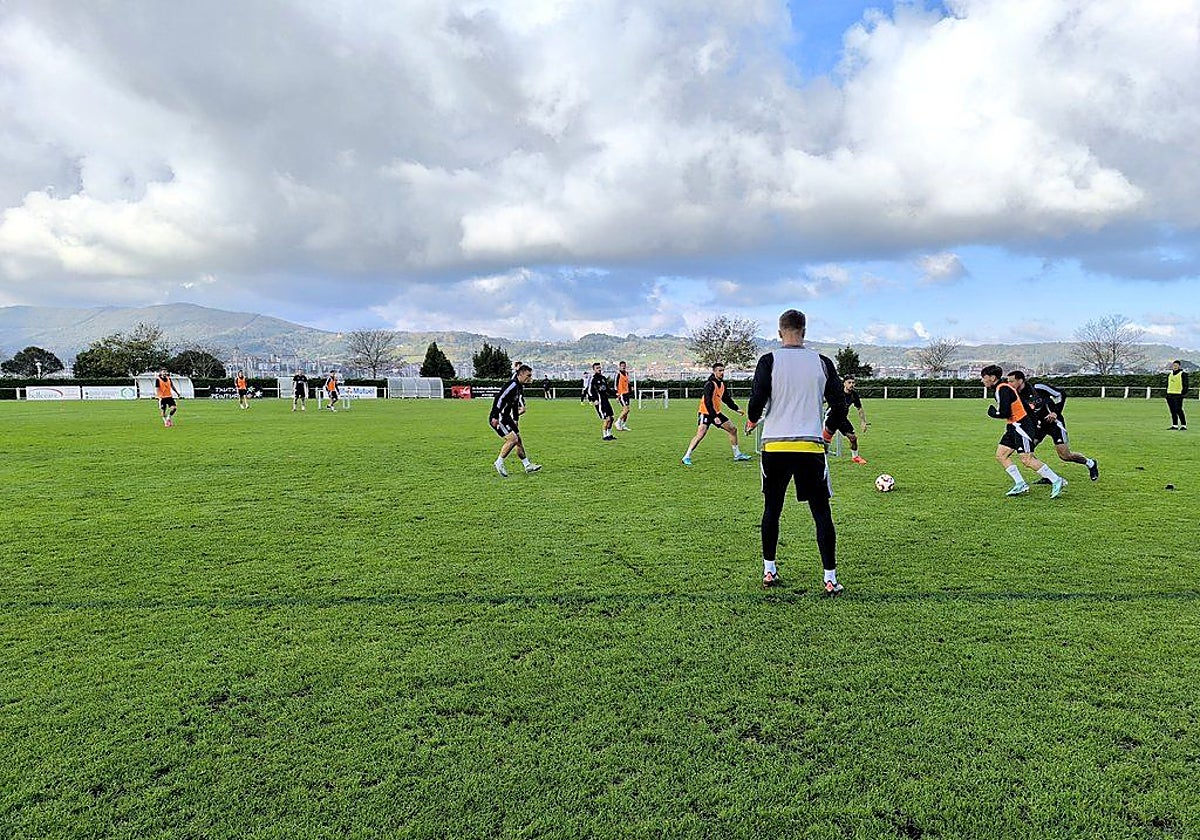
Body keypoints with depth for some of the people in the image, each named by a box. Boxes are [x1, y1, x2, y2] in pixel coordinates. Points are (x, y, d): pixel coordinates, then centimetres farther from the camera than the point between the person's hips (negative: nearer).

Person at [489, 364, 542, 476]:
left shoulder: (520, 386, 12)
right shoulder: (512, 384, -20)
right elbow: (499, 398, -25)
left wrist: (515, 420, 22)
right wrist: (495, 417, -27)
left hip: (506, 417, 10)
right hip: (498, 418, -10)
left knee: (518, 439, 11)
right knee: (512, 439, -17)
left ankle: (528, 465, 17)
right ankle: (499, 463, -5)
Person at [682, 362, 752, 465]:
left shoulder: (722, 384, 7)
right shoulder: (710, 385, -19)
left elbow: (726, 399, 21)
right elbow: (707, 402, -26)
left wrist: (737, 409, 17)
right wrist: (714, 417, -32)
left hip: (717, 413, 9)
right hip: (706, 413, -9)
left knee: (733, 429, 9)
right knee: (700, 434, -22)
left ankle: (737, 454, 21)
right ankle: (687, 457, -15)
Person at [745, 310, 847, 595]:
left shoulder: (769, 360, -2)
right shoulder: (822, 362, 4)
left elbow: (757, 402, -8)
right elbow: (840, 406, 6)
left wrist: (752, 422, 14)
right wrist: (826, 430, 25)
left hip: (774, 446, 0)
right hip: (811, 447, 0)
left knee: (772, 509, 15)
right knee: (821, 513, 6)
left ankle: (769, 571, 21)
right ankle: (830, 579, 6)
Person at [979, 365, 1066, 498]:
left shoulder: (1002, 389, -18)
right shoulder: (1003, 387, 13)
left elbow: (1004, 413, -24)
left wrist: (992, 412, -6)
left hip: (1022, 426, -11)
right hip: (1014, 426, 11)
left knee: (1026, 460, -12)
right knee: (1000, 455, 6)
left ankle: (1056, 481, -1)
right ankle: (1020, 484, 7)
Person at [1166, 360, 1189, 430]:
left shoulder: (1183, 374, -3)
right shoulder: (1169, 374, 17)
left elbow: (1185, 385, -6)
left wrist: (1184, 393, -14)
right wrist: (1167, 394, 18)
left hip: (1178, 395, -6)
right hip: (1170, 395, 7)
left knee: (1178, 411, -11)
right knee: (1173, 411, 8)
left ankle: (1183, 425, -5)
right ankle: (1174, 426, 13)